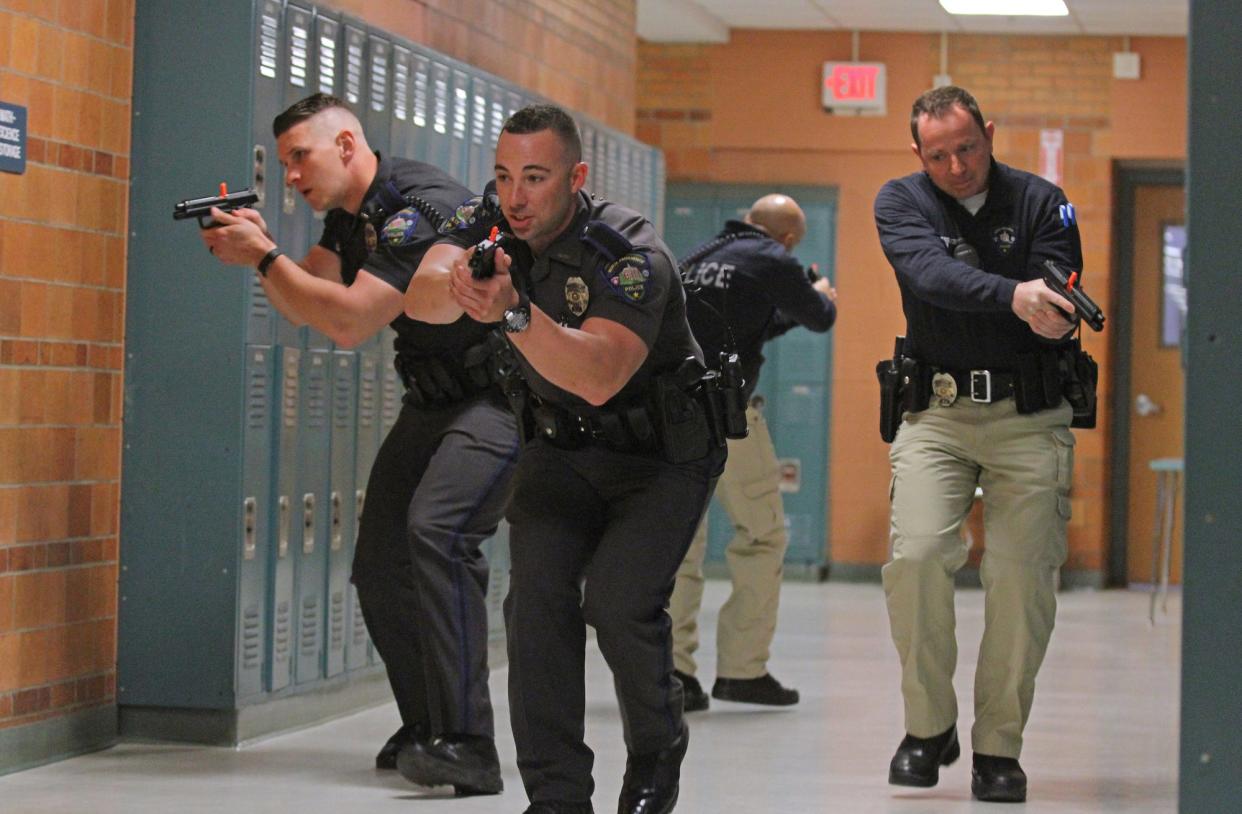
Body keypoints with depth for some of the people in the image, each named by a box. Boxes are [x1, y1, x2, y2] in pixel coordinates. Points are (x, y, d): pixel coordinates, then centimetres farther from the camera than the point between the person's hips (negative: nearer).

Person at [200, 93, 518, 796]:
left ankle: (468, 747, -30)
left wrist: (264, 257, -20)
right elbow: (307, 308, 9)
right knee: (380, 561, 4)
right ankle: (425, 729, 17)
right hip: (432, 400, 10)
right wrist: (257, 251, -7)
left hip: (499, 399, -10)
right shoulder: (348, 215, 8)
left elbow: (349, 322, -26)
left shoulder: (424, 207, -22)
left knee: (437, 532, -27)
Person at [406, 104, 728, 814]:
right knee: (537, 594, -14)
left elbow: (598, 377, -42)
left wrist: (513, 312, -55)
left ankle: (658, 754, 8)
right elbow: (421, 300, -28)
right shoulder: (490, 232, -10)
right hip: (561, 445, 5)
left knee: (617, 600, -20)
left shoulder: (629, 254, -27)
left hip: (663, 454, -5)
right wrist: (456, 286, -51)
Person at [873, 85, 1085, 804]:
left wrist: (1058, 307, -32)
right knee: (917, 555, -17)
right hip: (936, 414, 0)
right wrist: (1014, 296, -37)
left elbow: (1060, 300, -7)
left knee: (1024, 577, -7)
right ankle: (930, 728, 2)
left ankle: (999, 746, 7)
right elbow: (933, 273, -19)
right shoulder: (902, 203, 2)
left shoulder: (1040, 202, 3)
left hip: (1030, 416, 0)